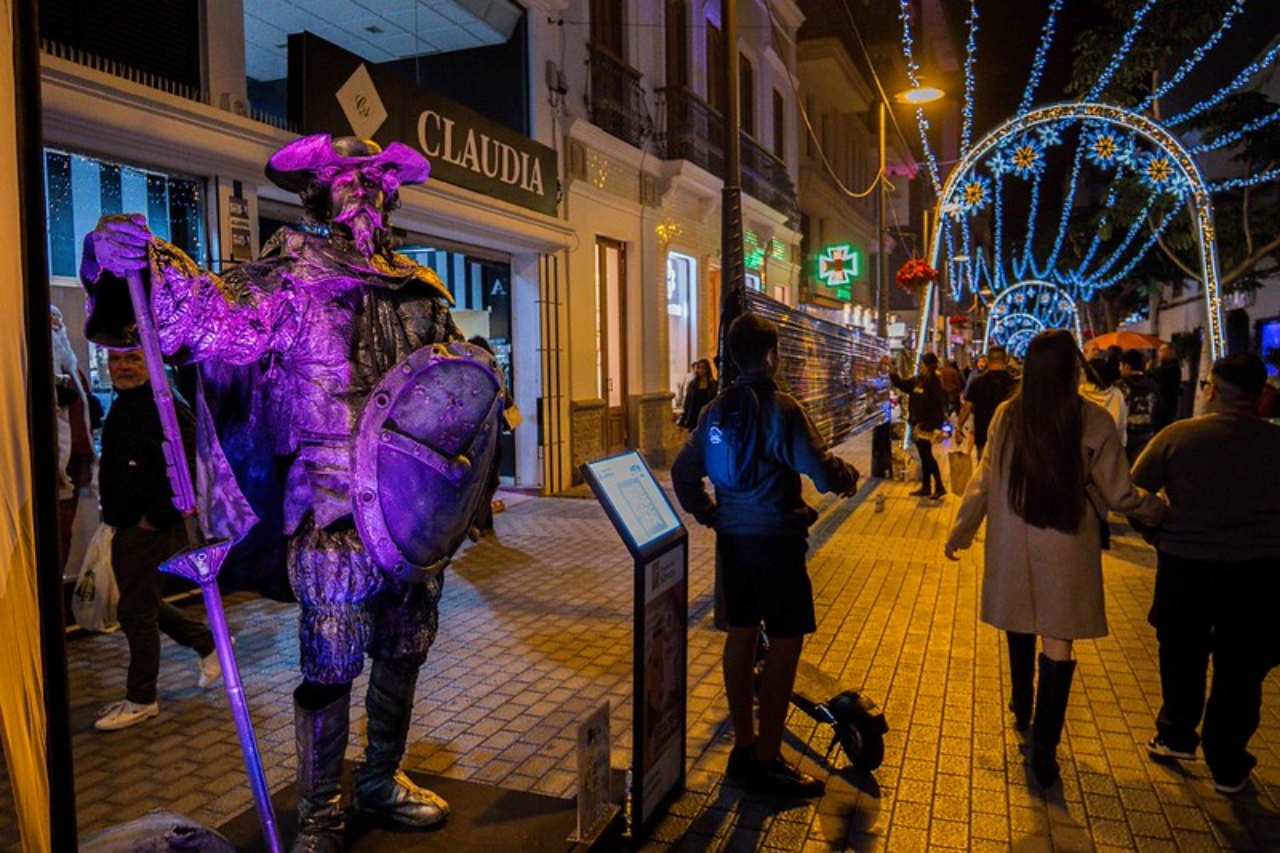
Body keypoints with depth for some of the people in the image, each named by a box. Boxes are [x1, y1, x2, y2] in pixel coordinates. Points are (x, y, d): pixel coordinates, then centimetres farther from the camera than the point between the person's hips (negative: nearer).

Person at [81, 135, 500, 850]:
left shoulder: (418, 290, 14)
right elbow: (221, 322, -18)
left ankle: (383, 781, 36)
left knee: (404, 650, 16)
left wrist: (474, 377, 2)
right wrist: (142, 263, -34)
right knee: (332, 664, -1)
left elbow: (456, 360, 24)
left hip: (415, 507, 6)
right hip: (334, 513, -5)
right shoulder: (287, 281, -2)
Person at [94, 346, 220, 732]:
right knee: (142, 605, 18)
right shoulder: (120, 409, 14)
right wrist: (112, 515, 16)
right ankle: (209, 642, 35)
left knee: (136, 610, -2)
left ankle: (140, 699, 14)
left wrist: (155, 518, -22)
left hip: (152, 530, -10)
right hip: (126, 528, 10)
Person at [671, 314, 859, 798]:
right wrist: (848, 476, 1)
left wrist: (708, 514, 19)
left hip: (732, 536, 7)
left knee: (741, 633, 14)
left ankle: (744, 745, 26)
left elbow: (683, 472, 11)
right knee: (786, 641, 2)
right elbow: (822, 473, -20)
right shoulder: (781, 409, -16)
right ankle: (767, 759, 8)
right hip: (776, 538, -7)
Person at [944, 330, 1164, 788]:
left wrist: (959, 532, 11)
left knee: (1019, 628, 21)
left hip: (1012, 544, 3)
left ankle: (1022, 711, 40)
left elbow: (983, 480, -1)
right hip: (1066, 548, -2)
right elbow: (1120, 495, -4)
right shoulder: (1093, 422, -11)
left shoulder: (1007, 415, -7)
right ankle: (1044, 746, 4)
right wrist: (1159, 510, 17)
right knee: (1058, 643, 4)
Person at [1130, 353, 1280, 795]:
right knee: (1240, 667, 13)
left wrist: (1161, 536, 12)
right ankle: (1228, 766, 24)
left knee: (1183, 657, 20)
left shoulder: (1178, 435, -8)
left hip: (1186, 563, -1)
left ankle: (1177, 736, 35)